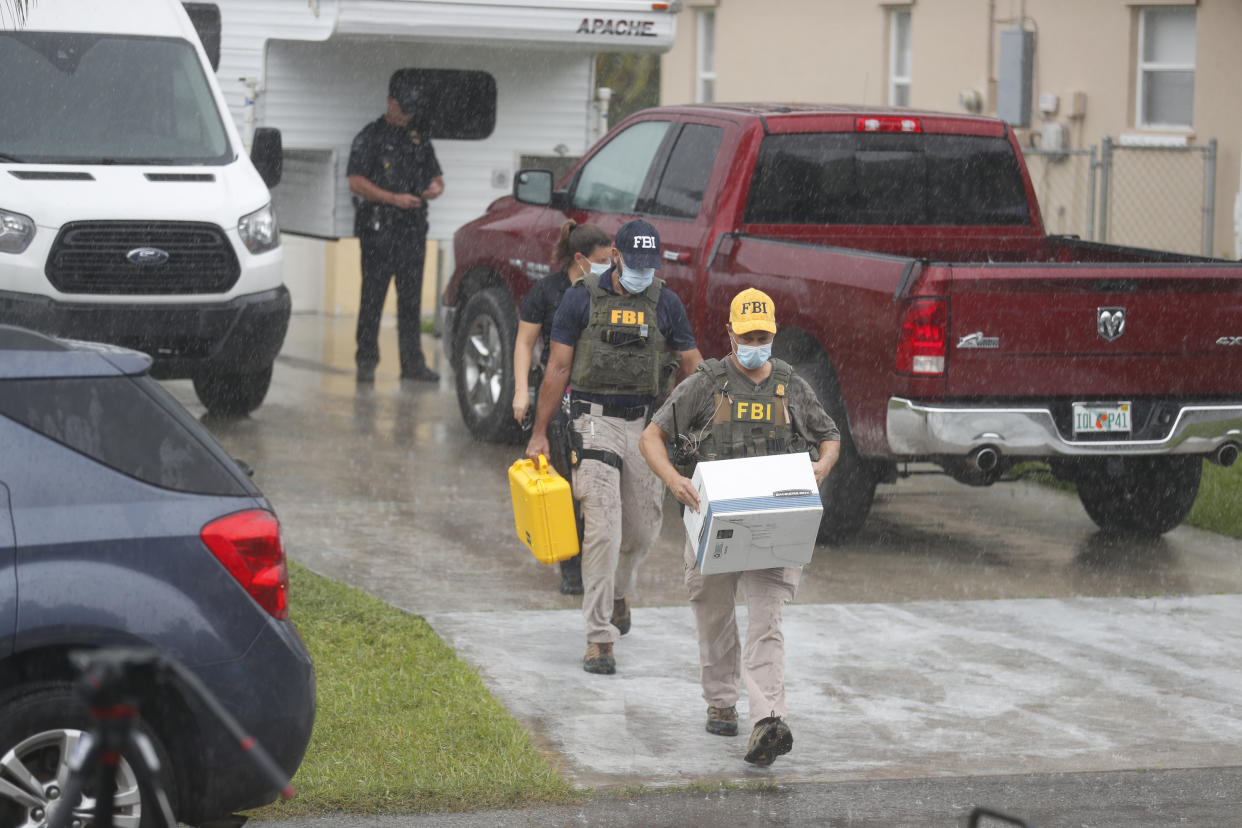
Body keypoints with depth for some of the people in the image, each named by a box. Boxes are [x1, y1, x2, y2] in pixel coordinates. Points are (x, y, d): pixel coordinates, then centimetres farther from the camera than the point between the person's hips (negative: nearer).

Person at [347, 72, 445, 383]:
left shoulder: (420, 138, 17)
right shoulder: (371, 136, 0)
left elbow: (435, 176, 22)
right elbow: (356, 182, -8)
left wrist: (436, 187, -3)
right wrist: (394, 198, -18)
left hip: (413, 229, 5)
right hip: (378, 229, -5)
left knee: (411, 299, 5)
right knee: (373, 296, -4)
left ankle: (412, 363, 8)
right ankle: (366, 362, 0)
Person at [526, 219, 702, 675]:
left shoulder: (665, 304, 4)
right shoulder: (582, 299, -2)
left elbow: (694, 368, 7)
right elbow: (557, 368, 2)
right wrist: (539, 432, 1)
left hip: (646, 423, 3)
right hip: (595, 420, -3)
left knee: (642, 530, 11)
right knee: (603, 529, -12)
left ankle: (617, 592, 43)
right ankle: (599, 638, -9)